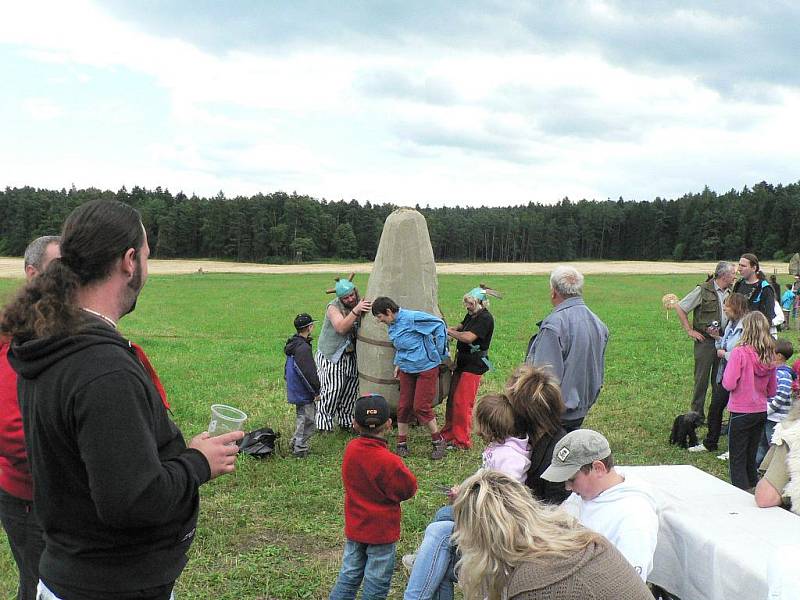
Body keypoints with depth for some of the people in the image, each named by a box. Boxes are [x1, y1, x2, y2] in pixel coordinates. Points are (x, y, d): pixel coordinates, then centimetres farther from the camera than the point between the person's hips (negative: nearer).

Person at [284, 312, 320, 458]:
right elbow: (309, 373, -23)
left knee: (301, 418, 23)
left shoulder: (293, 345, 8)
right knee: (307, 421, 0)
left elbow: (287, 368, 19)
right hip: (304, 392, -10)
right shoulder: (303, 348, -23)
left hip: (295, 390, 10)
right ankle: (300, 450, 8)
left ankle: (295, 442, 33)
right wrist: (317, 391, -14)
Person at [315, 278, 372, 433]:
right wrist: (355, 311, -36)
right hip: (331, 355, -5)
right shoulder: (333, 307, -14)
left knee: (350, 389, 10)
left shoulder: (360, 302, 1)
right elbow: (341, 328, -30)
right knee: (331, 389, -7)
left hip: (351, 355, 5)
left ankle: (346, 421, 24)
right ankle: (324, 424, 3)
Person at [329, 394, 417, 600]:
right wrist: (403, 471, 2)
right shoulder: (388, 461, -25)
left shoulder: (350, 449, -8)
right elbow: (408, 489, -14)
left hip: (354, 527, 6)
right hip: (382, 530, -6)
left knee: (350, 572, 19)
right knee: (377, 581, 9)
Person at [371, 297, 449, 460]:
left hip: (426, 368, -7)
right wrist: (398, 363, 8)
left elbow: (439, 325, -16)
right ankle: (401, 445, 18)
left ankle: (439, 442, 12)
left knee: (421, 407, -7)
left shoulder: (412, 318, -22)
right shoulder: (392, 325, 4)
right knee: (404, 406, 6)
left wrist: (439, 352, -10)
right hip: (406, 370, 7)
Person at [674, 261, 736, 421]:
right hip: (705, 341, -6)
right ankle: (697, 415, 10)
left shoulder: (730, 293, 10)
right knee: (702, 379, 1)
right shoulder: (703, 290, -9)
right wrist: (690, 331, -8)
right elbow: (679, 308, -7)